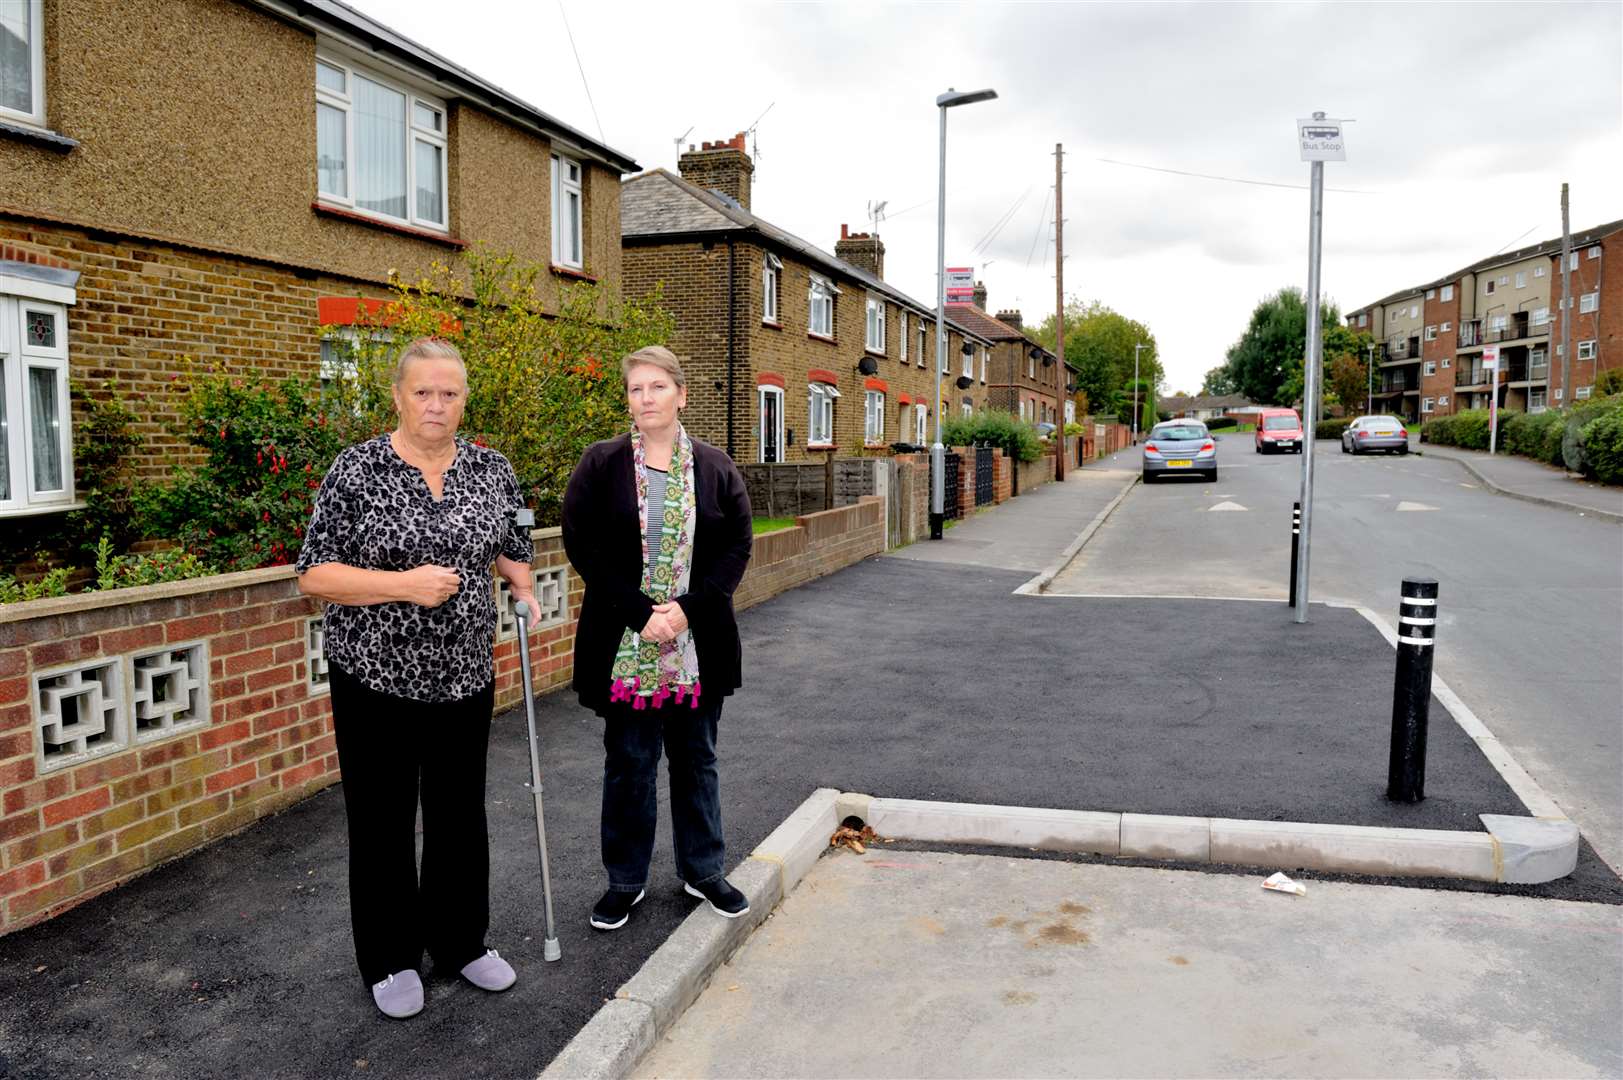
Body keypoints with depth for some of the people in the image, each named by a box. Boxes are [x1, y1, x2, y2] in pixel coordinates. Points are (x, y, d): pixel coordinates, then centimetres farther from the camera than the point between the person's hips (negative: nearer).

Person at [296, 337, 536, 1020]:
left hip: (465, 676, 4)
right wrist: (405, 584, -22)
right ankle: (390, 960, 28)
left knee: (460, 813, 15)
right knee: (383, 821, 10)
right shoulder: (358, 470, -10)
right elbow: (314, 575, -12)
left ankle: (460, 941, 34)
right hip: (377, 678, -3)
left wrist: (525, 592, 1)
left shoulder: (492, 471, 2)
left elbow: (514, 550, 18)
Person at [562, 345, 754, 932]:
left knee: (697, 757, 14)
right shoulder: (601, 464, -2)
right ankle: (625, 880, 25)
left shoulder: (715, 467, 3)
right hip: (624, 644, -2)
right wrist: (640, 613, -15)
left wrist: (688, 608, -12)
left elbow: (738, 544, 0)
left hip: (699, 643, 2)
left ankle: (703, 871, 30)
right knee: (628, 763, 9)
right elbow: (582, 545, -7)